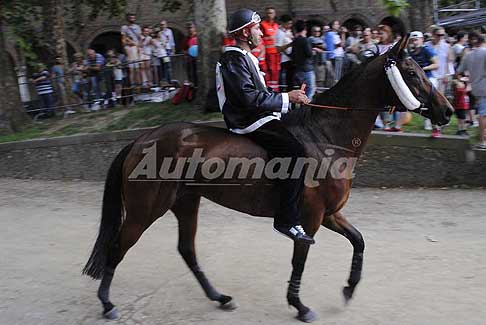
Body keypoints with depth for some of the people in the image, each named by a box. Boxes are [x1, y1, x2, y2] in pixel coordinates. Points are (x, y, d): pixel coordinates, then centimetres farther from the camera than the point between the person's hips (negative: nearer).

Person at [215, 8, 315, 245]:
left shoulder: (244, 57, 19)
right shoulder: (235, 60, -14)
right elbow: (251, 99, -23)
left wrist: (289, 97, 13)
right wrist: (287, 98, -17)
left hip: (257, 118, 11)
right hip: (249, 124, -11)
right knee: (296, 151, -24)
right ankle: (287, 221, -22)